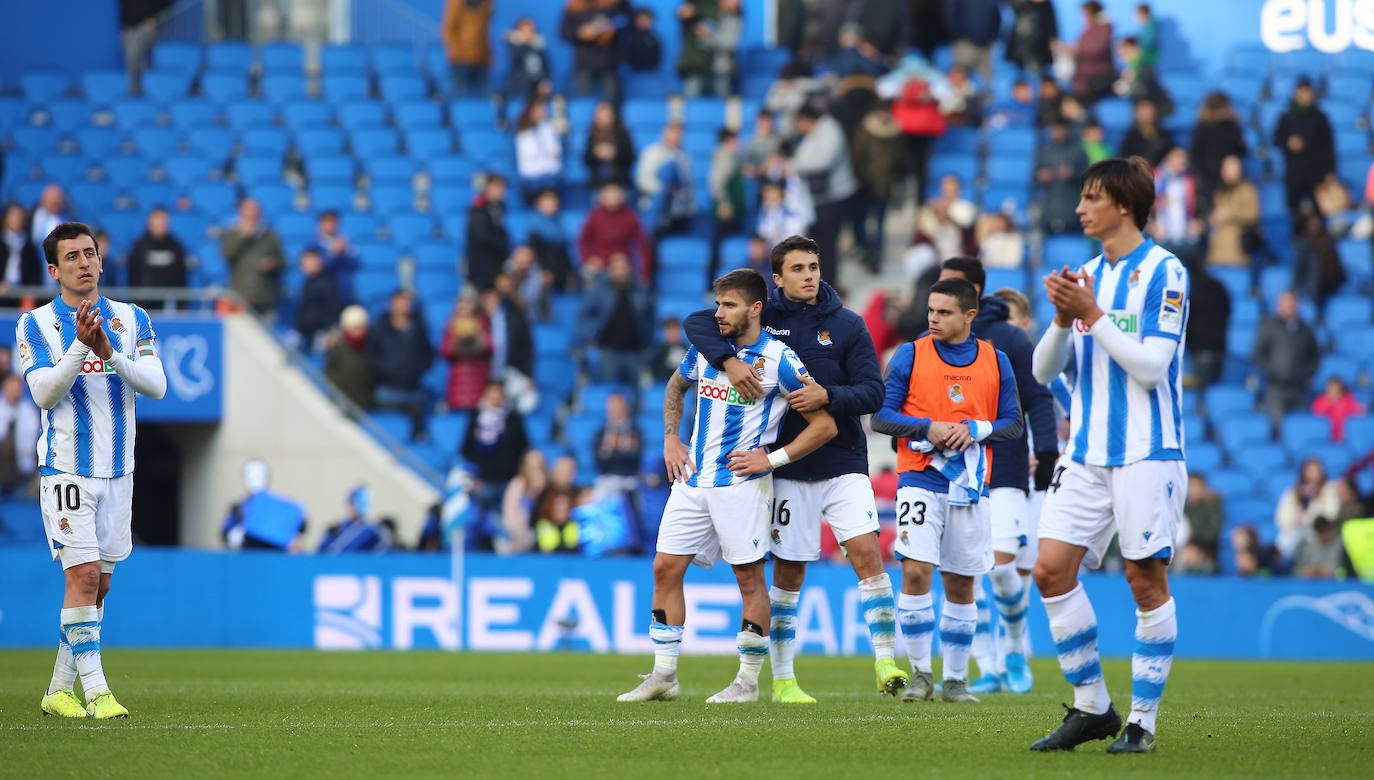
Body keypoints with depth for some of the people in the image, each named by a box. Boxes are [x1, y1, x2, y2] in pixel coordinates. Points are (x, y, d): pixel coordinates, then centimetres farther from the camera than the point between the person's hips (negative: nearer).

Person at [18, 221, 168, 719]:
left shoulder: (132, 319, 7)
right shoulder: (35, 324, -1)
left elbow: (156, 386, -4)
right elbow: (45, 393, -12)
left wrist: (111, 355, -19)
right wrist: (80, 346, -25)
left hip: (118, 471, 4)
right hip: (67, 469, -4)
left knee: (98, 585, 7)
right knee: (82, 575, -15)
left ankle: (59, 690, 16)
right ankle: (95, 691, -15)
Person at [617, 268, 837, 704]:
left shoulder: (778, 361, -9)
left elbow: (824, 426, -6)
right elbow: (676, 388, 28)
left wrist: (772, 459, -11)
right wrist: (670, 440, 15)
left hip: (741, 483, -6)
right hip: (693, 477, 6)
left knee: (749, 577, -1)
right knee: (666, 568, 2)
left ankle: (748, 680, 8)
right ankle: (663, 675, 8)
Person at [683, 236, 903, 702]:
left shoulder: (847, 326, 1)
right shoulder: (764, 317, 2)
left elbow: (873, 392, -4)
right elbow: (698, 322, -6)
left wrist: (827, 396, -21)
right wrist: (728, 361, -22)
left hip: (843, 464, 0)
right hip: (787, 467, 0)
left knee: (867, 554, -15)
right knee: (788, 572, 3)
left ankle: (886, 663, -14)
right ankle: (782, 680, 12)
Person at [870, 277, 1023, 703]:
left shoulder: (996, 362, 7)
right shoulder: (910, 355, 1)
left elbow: (1013, 423, 9)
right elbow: (881, 416, 0)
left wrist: (974, 429, -10)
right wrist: (929, 427, -15)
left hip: (971, 486, 2)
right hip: (921, 480, -2)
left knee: (961, 584, 5)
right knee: (915, 572, -14)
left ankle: (956, 679, 15)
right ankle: (920, 673, -3)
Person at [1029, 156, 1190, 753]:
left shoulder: (1164, 273, -6)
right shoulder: (1087, 276, 14)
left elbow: (1151, 366, -14)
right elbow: (1044, 371, 13)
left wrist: (1093, 317, -16)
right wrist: (1062, 319, -5)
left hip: (1146, 454, -6)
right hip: (1086, 456, 6)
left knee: (1146, 580, -3)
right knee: (1052, 569, -3)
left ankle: (1142, 721, 5)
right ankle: (1092, 707, 7)